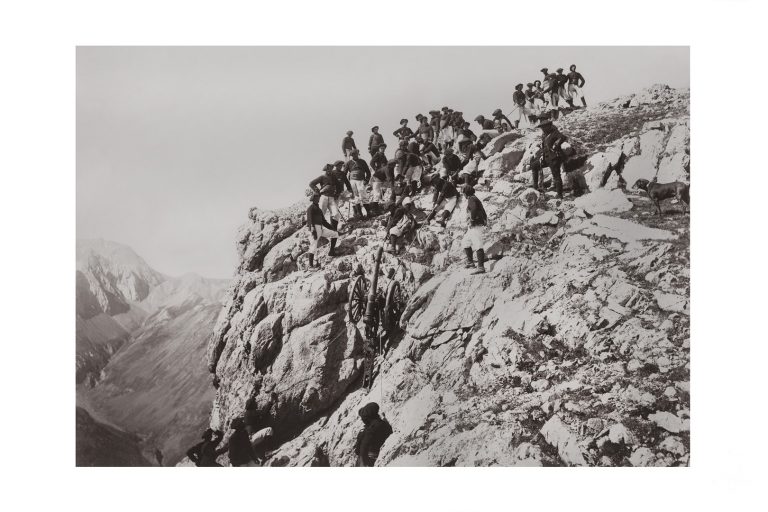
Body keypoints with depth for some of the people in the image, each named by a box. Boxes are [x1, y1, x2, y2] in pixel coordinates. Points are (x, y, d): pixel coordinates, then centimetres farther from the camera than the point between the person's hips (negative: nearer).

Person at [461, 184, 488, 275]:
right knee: (466, 243, 23)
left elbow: (474, 209, -29)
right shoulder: (476, 199, 22)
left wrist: (472, 220, -20)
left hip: (476, 225, -11)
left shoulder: (471, 199, -9)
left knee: (478, 246, -18)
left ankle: (481, 267, -26)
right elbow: (483, 212, 27)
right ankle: (470, 262, 30)